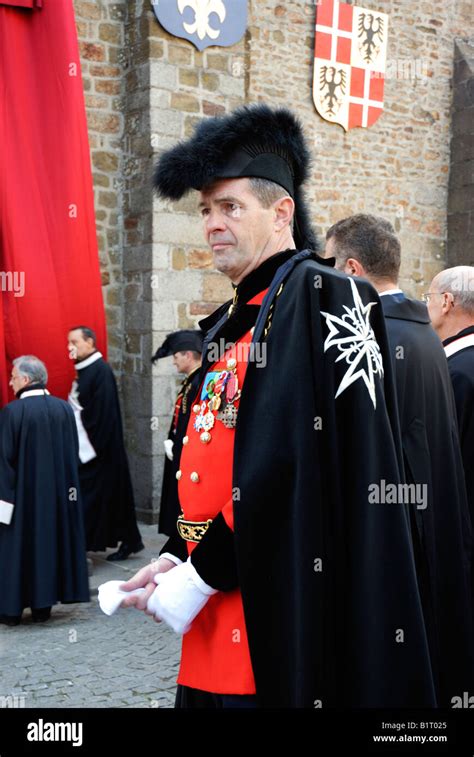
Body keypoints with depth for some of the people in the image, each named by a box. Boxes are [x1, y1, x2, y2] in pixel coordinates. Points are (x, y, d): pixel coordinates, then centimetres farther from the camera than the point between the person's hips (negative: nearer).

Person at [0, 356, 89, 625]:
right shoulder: (64, 408, 0)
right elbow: (73, 453, 5)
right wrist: (65, 485, 13)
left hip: (22, 493, -4)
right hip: (58, 491, 4)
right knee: (50, 541, 13)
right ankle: (42, 606, 19)